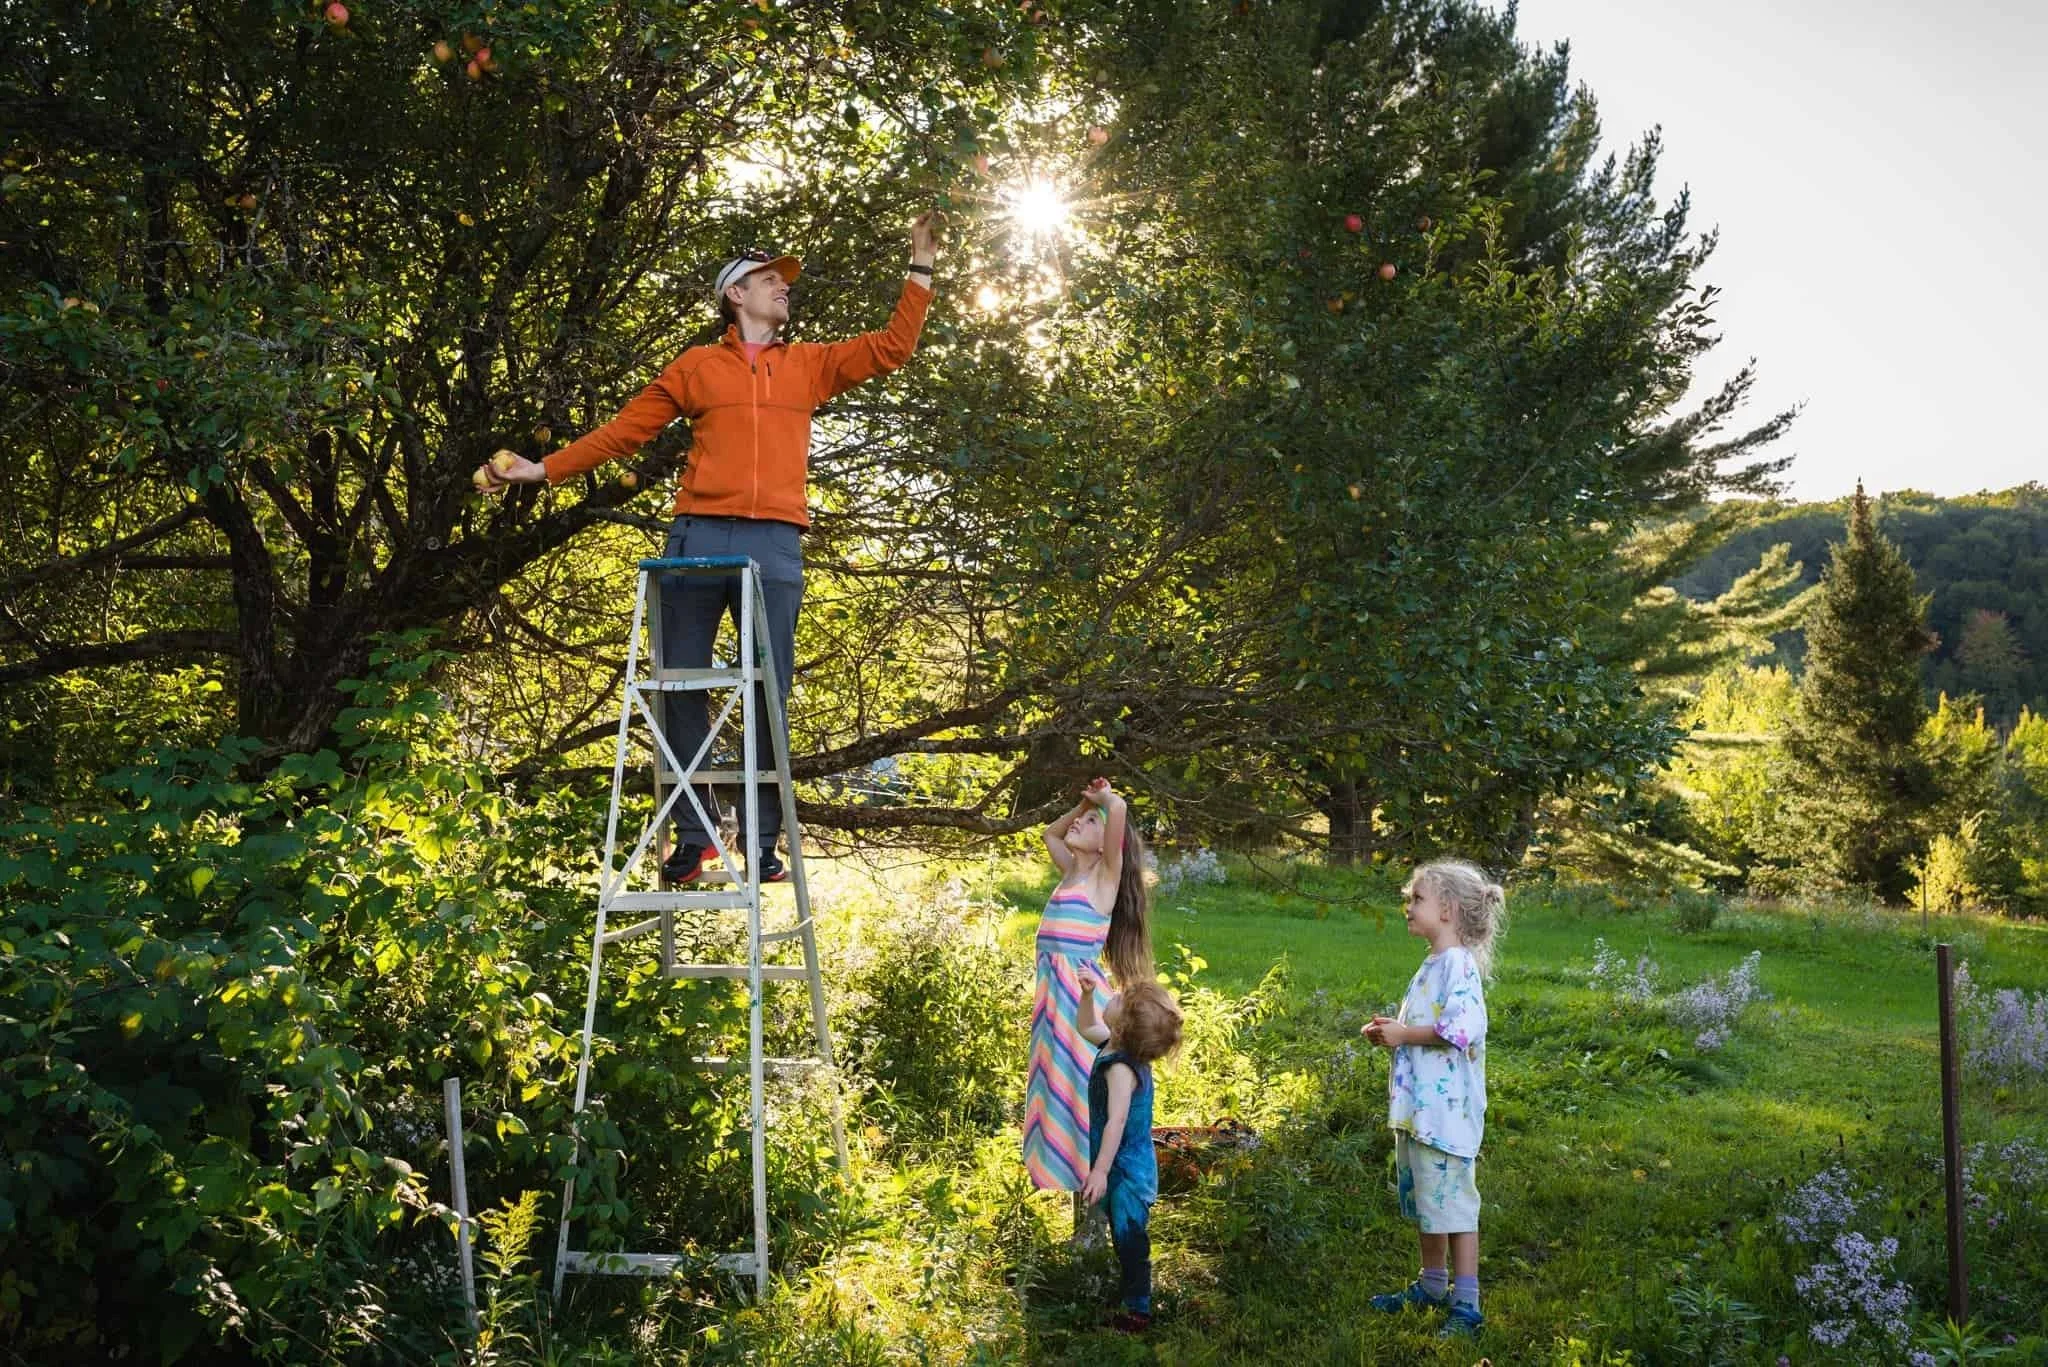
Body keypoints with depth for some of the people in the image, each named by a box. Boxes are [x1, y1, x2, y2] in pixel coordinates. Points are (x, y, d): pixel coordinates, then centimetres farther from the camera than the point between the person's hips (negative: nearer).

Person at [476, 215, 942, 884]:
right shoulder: (696, 366, 15)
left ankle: (763, 841, 2)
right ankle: (693, 835, 4)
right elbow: (623, 430, 14)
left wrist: (921, 268, 14)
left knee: (769, 692, -2)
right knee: (682, 685, -3)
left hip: (776, 545, 1)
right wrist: (543, 470, 8)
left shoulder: (810, 364, 19)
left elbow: (891, 348, 16)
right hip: (698, 538, 0)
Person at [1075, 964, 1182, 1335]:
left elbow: (1116, 1122, -31)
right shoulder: (1118, 1045, -2)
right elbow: (1087, 1027, 17)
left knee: (1130, 1240, 5)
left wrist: (1101, 1171, -29)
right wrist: (1087, 994, 1)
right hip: (1130, 1167, 10)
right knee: (1126, 1237, 24)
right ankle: (1132, 1297, 40)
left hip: (1127, 1172, -10)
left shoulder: (1121, 1068, -30)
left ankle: (1138, 1312, 18)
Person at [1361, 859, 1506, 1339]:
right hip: (1417, 1106, 10)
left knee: (1452, 1202, -4)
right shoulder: (1431, 965, 14)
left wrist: (1404, 1034, -19)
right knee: (1425, 1201, 19)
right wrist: (1391, 1031, 8)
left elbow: (1460, 1029, -28)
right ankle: (1432, 1286, 33)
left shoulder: (1459, 966, -17)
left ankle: (1467, 1305, 4)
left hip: (1446, 1110, -10)